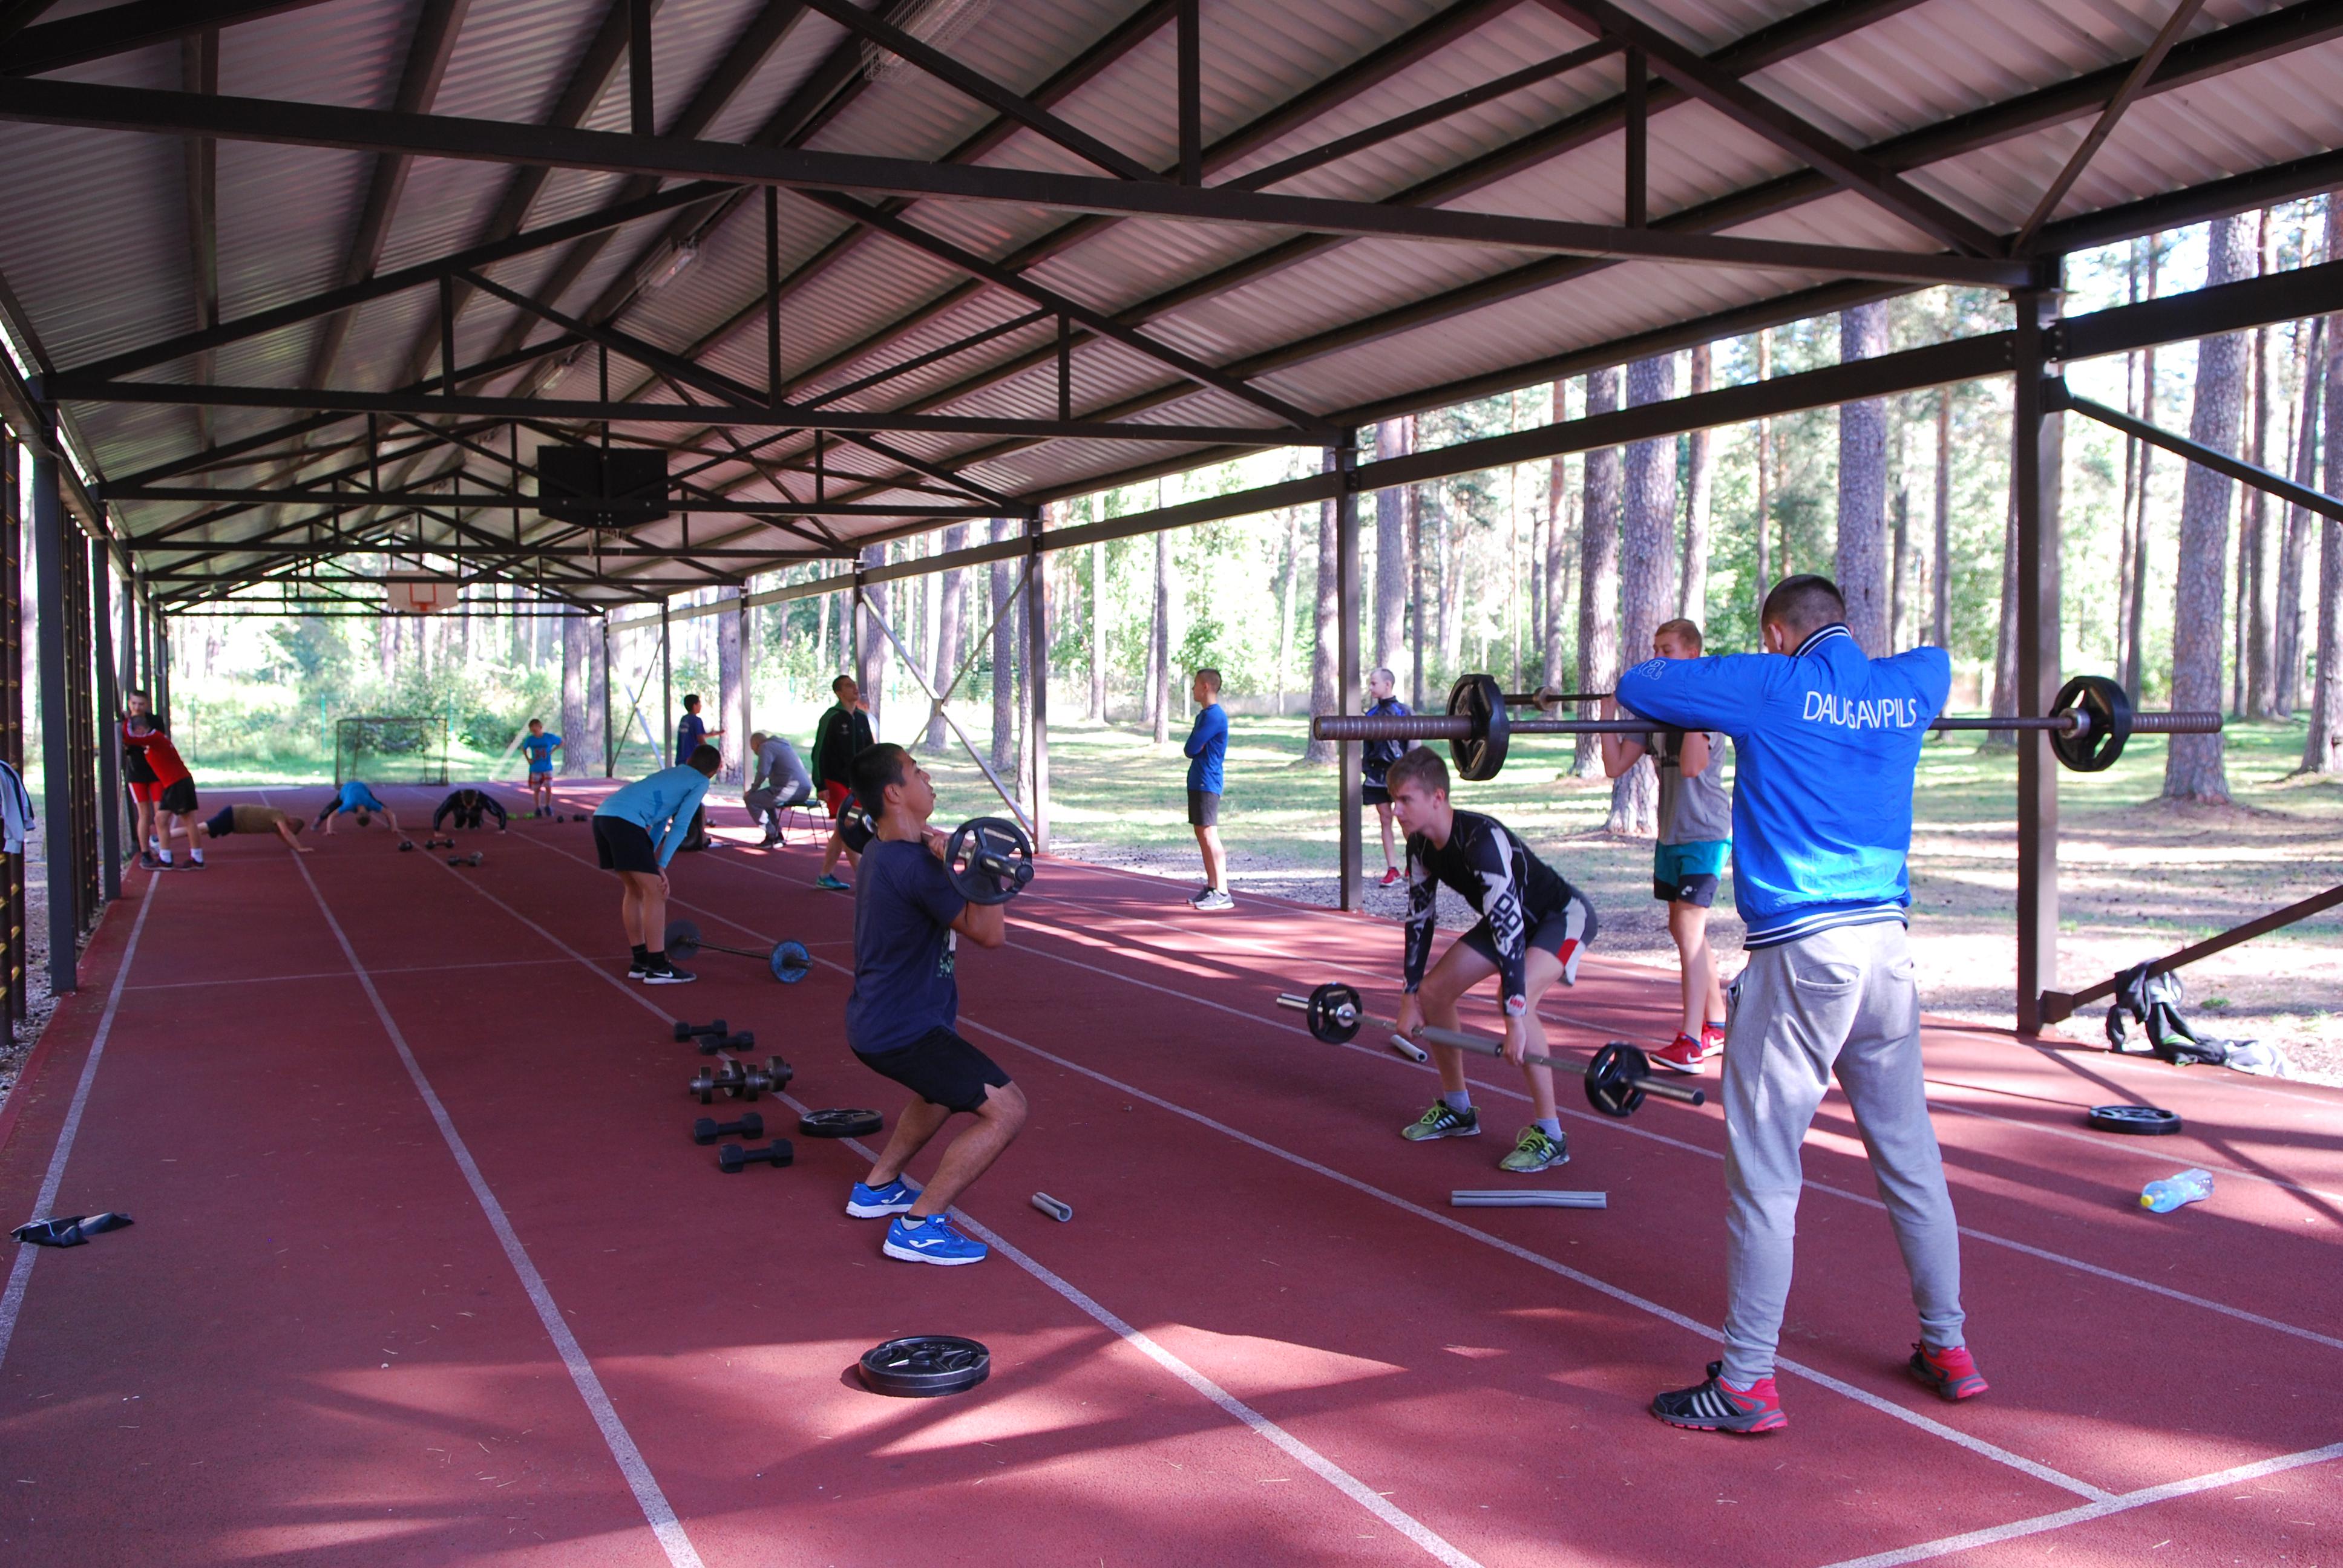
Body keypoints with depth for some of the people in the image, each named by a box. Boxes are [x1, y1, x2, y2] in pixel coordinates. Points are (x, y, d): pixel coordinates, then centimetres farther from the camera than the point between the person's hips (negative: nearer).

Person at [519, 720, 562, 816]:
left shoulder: (549, 737, -8)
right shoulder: (529, 739, -5)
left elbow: (561, 742, 7)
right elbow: (524, 749, 13)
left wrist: (553, 750, -5)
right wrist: (528, 759, -1)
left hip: (547, 768, -1)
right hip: (535, 769, 1)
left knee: (549, 788, -10)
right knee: (536, 790, 6)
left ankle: (548, 807, 7)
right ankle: (537, 809, 18)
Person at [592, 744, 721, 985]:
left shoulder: (671, 774, 32)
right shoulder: (700, 783, 9)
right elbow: (680, 826, 1)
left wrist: (649, 861, 28)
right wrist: (661, 866, 1)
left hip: (602, 815, 9)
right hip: (626, 821, -9)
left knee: (635, 890, 18)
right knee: (655, 893, -3)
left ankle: (641, 963, 24)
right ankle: (657, 969, -1)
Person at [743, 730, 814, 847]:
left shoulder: (765, 747, -1)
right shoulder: (784, 745, 28)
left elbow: (762, 773, -14)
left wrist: (752, 790, 0)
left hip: (790, 789, -10)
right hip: (805, 790, 10)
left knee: (750, 799, -1)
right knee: (766, 798, 31)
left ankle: (772, 836, 1)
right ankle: (777, 836, 24)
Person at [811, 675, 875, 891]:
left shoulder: (862, 718, 8)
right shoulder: (831, 718, -11)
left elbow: (869, 751, 14)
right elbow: (819, 753, -11)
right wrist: (821, 786, -15)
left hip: (855, 782, 7)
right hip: (835, 782, -7)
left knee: (842, 831, 10)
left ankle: (825, 877, 20)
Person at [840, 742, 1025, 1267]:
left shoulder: (882, 854, 10)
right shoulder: (915, 864, -23)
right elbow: (990, 933, -24)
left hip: (878, 1021, 11)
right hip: (903, 1030, -11)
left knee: (946, 1087, 35)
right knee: (1006, 1109, -12)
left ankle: (877, 1188, 39)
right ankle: (918, 1226, -9)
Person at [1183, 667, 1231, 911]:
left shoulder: (1215, 716, -14)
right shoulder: (1204, 714, 18)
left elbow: (1191, 749, -17)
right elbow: (1192, 749, 16)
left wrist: (1193, 747, 3)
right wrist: (1195, 747, -3)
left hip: (1207, 782, -10)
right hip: (1198, 781, 10)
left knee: (1209, 834, -12)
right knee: (1202, 834, 12)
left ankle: (1222, 893, -14)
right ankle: (1211, 887, 18)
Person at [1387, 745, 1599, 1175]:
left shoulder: (1482, 840, -36)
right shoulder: (1421, 846, -10)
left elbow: (1509, 928, -39)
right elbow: (1419, 920, 1)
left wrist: (1515, 1020, -42)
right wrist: (1410, 998, 1)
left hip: (1565, 916, -9)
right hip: (1509, 918, 9)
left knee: (1517, 997, -33)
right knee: (1433, 991, 3)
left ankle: (1549, 1136, -22)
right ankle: (1457, 1111, 21)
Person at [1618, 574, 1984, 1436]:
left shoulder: (1775, 687, -4)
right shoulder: (1912, 684, 11)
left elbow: (1637, 685, 3)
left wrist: (1702, 714, 24)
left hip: (1802, 952, -6)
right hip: (1889, 945, 6)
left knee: (1763, 1169, -1)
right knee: (1910, 1153, 17)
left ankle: (1747, 1382, 3)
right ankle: (1947, 1349, 28)